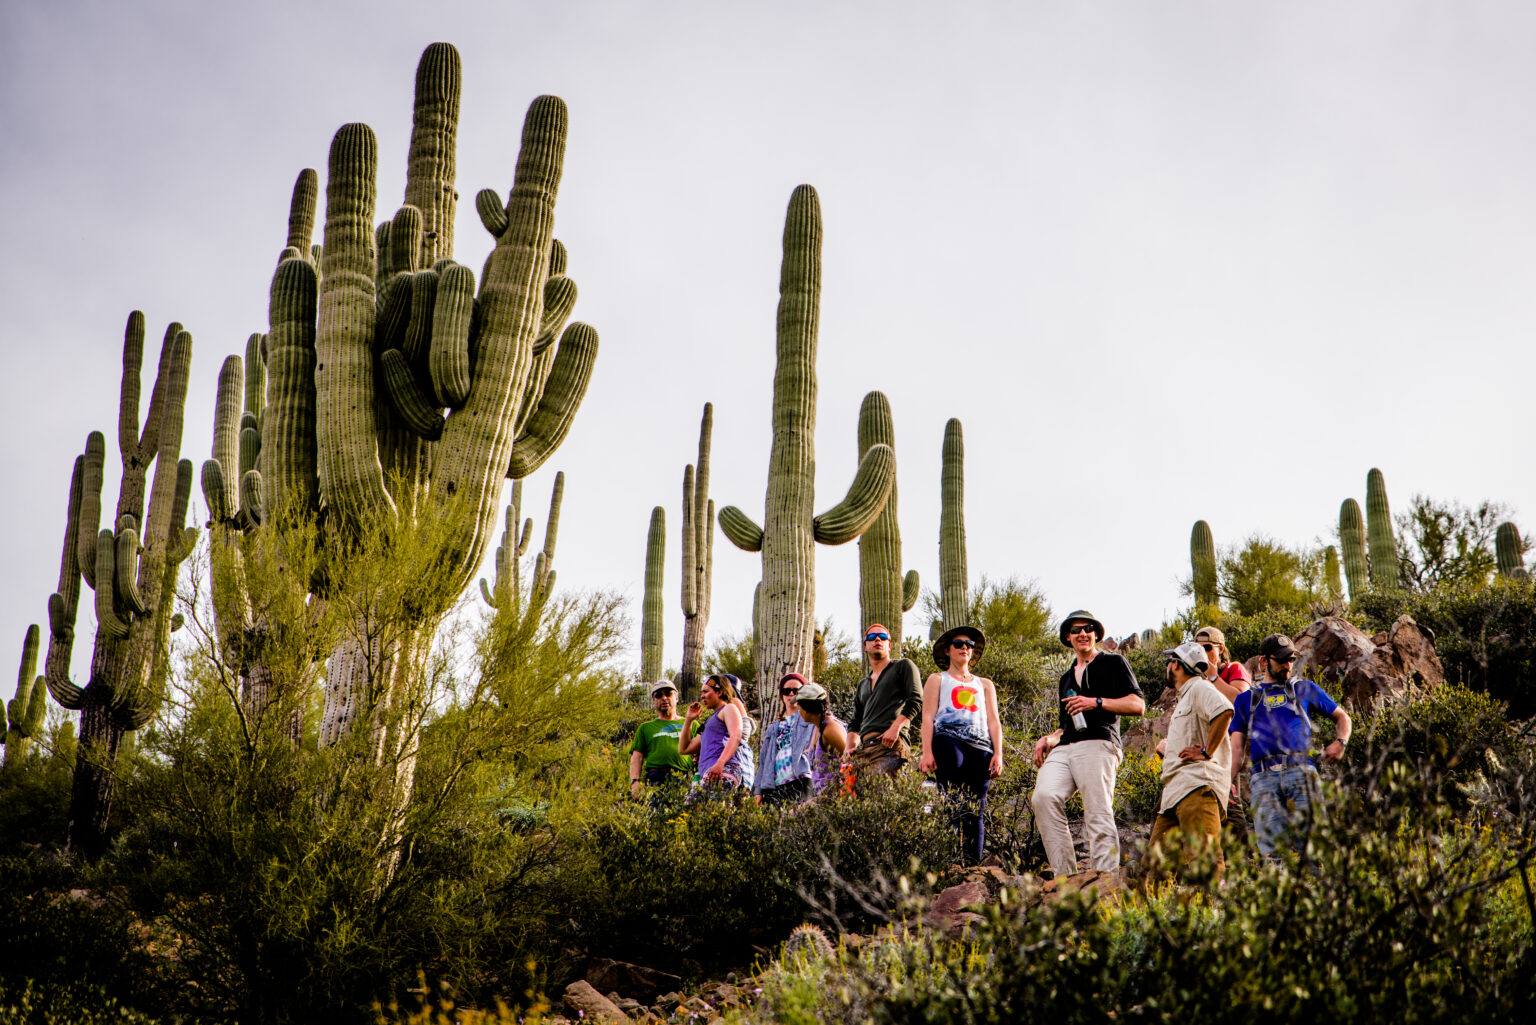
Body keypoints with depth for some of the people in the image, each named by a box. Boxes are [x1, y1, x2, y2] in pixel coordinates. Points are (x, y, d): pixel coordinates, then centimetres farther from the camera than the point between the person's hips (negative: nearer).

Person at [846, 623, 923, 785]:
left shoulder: (903, 666, 14)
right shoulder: (862, 685, 32)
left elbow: (916, 700, 0)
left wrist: (895, 727, -14)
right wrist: (851, 748, 10)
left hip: (890, 743, -6)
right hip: (864, 748, 6)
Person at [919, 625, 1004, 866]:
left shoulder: (985, 685, 32)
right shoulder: (937, 680, 25)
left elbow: (993, 722, 22)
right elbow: (928, 717, 13)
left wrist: (998, 754, 5)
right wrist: (927, 752, -3)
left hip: (980, 747, 3)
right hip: (948, 739, -3)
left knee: (975, 811, -10)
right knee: (954, 806, -24)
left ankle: (972, 866, -16)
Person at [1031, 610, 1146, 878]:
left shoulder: (1113, 663, 16)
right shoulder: (1066, 679, 34)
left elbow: (1138, 705, 4)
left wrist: (1096, 702, -6)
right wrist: (1048, 739, 15)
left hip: (1098, 745, -5)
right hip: (1063, 749, 5)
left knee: (1098, 816, -18)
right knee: (1044, 796, -23)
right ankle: (1064, 876, -25)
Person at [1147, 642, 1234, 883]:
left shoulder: (1200, 688, -1)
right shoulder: (1185, 698, 31)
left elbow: (1224, 711, -22)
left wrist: (1206, 752, -19)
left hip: (1198, 785, -11)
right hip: (1175, 790, 11)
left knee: (1204, 854, -22)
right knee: (1157, 856, 3)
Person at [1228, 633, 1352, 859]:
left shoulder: (1304, 689, 24)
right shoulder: (1246, 699, 24)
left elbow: (1341, 717, 30)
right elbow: (1237, 749, 18)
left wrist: (1340, 742, 8)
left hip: (1299, 771, 0)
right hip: (1263, 776, 0)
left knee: (1306, 838, -16)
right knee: (1271, 848, -15)